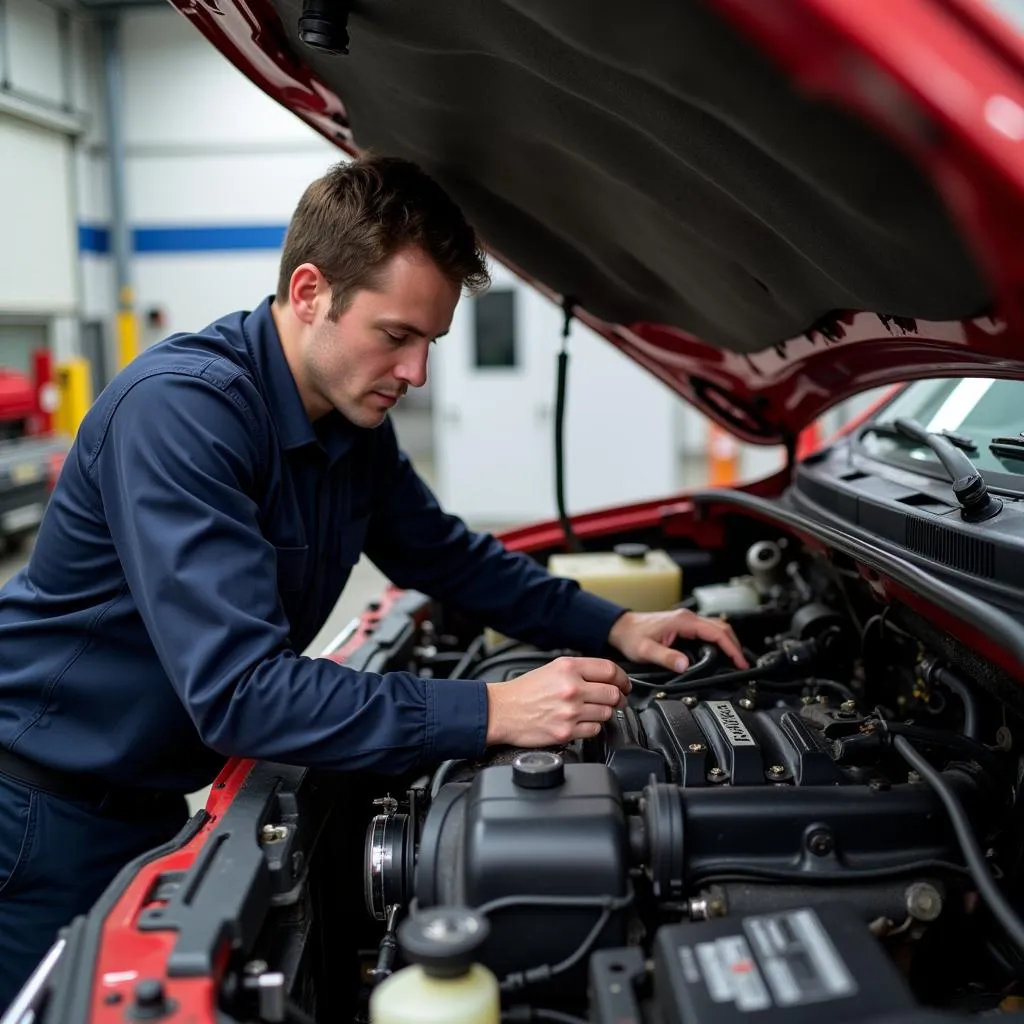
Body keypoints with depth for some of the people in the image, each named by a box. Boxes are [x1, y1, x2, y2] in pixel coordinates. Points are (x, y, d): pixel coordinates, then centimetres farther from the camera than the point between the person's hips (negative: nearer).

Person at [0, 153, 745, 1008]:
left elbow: (447, 553, 11)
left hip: (153, 798, 8)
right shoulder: (180, 408, -30)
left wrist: (613, 628, -1)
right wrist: (492, 714, -35)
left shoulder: (356, 420, -3)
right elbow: (240, 691, -35)